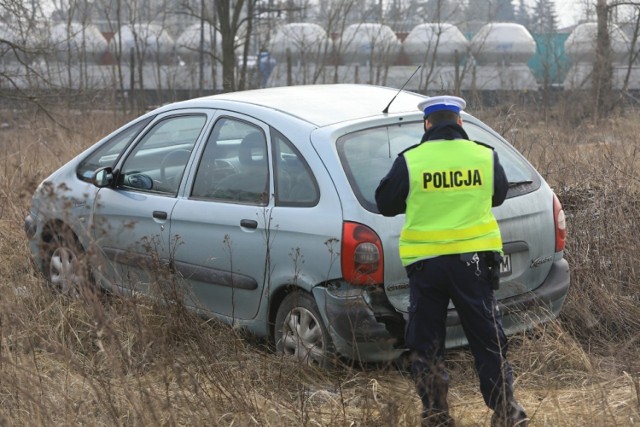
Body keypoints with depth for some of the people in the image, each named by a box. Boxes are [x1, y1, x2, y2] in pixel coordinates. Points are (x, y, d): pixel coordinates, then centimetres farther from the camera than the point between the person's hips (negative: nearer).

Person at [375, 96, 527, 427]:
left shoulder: (409, 161, -8)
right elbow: (498, 195, 16)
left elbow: (385, 204, 2)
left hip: (425, 262, -1)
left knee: (426, 342, 11)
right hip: (473, 259, 2)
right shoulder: (486, 156, -1)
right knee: (488, 339, 12)